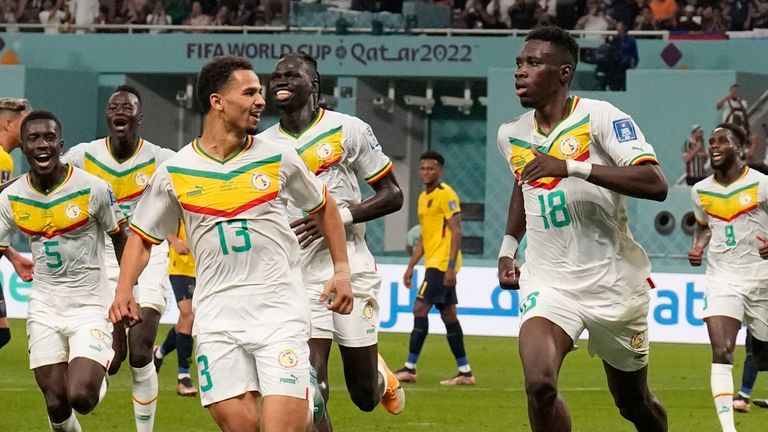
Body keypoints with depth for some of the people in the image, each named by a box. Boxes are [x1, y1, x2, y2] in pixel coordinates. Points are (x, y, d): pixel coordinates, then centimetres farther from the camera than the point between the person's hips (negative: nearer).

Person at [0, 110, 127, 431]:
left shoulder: (93, 189, -11)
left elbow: (121, 241, 2)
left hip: (90, 306, -3)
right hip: (44, 308, 3)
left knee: (80, 397, -17)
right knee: (56, 403, -1)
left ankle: (99, 377, 19)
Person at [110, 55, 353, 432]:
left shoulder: (278, 158, 3)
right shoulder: (174, 172, 3)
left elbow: (323, 207, 18)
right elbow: (143, 237, 13)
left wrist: (342, 270, 11)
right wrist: (123, 291, -2)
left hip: (280, 312, -1)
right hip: (217, 316, 1)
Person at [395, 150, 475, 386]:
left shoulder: (446, 195, -10)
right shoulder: (423, 198, 18)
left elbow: (456, 232, -16)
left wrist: (451, 267, -22)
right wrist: (410, 266, 20)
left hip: (442, 263, -9)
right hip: (433, 263, 9)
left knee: (420, 309, -12)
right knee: (448, 314, 8)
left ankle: (410, 368, -11)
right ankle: (465, 372, 10)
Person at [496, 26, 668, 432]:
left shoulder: (599, 117, -13)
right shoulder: (511, 135, 6)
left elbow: (655, 184, -27)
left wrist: (570, 167, -32)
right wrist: (508, 246, 16)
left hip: (613, 282, -3)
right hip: (548, 283, 3)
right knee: (539, 384, -25)